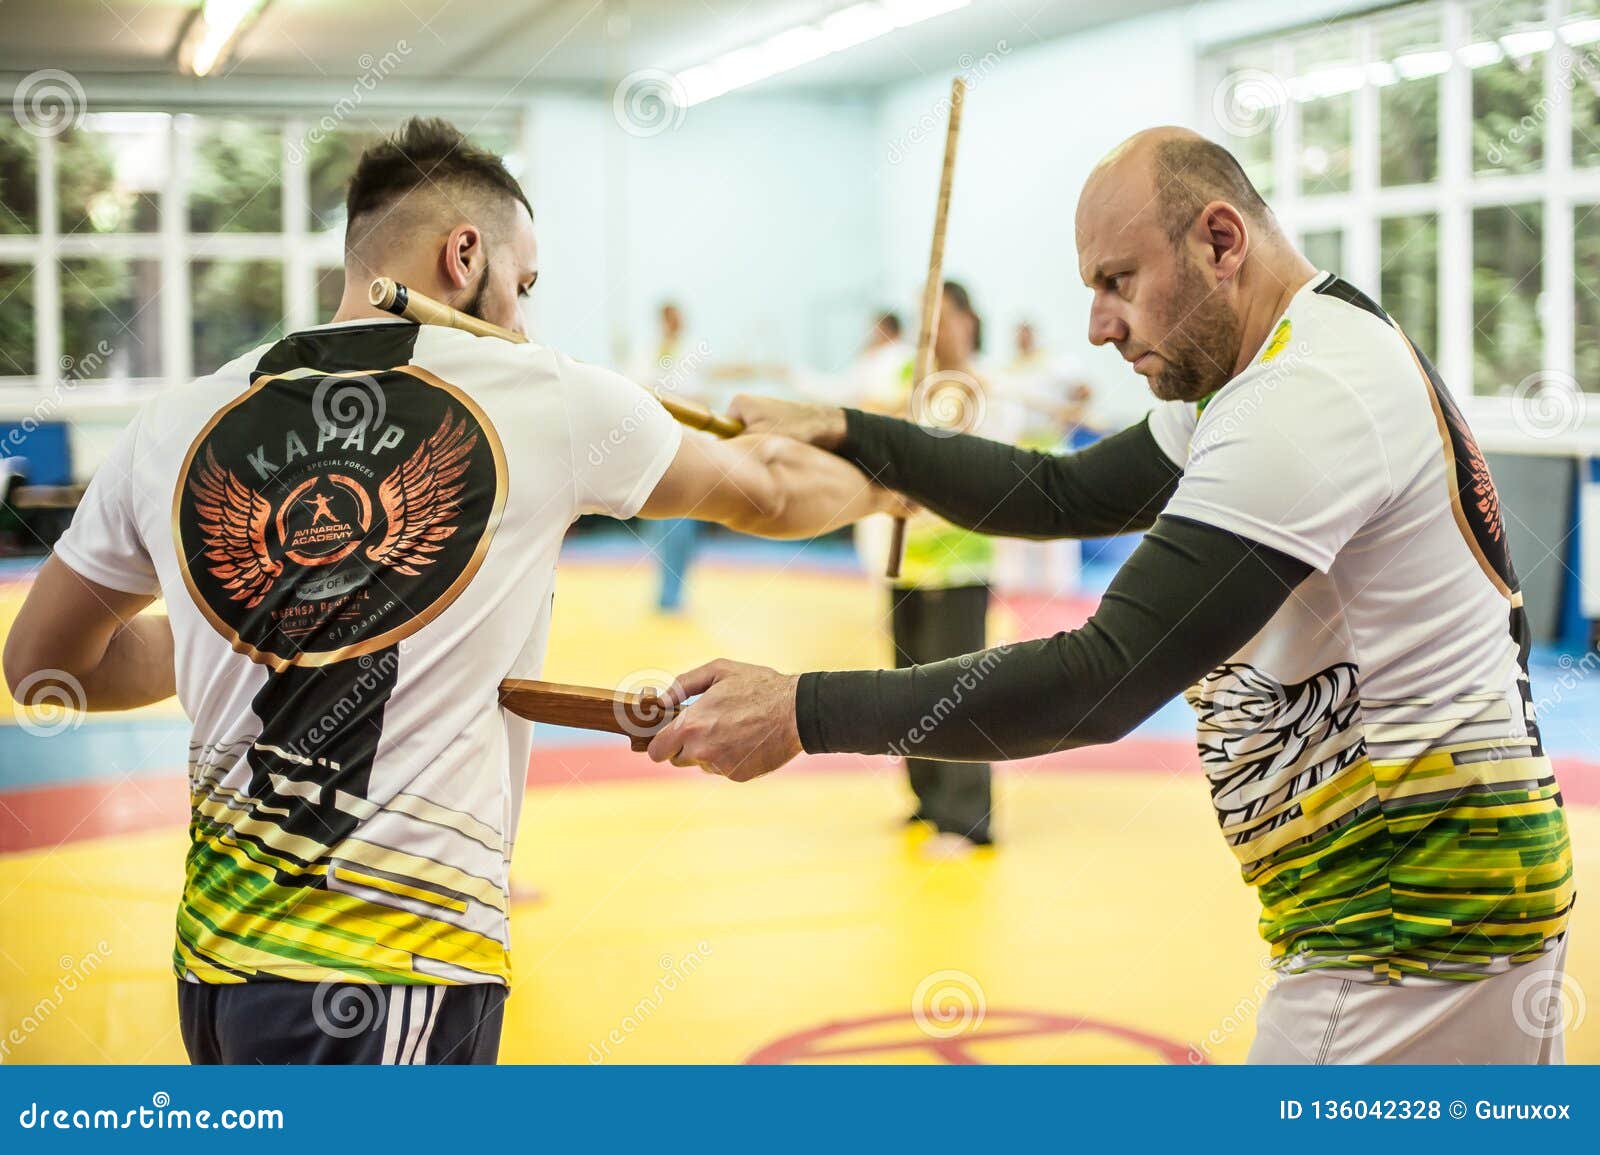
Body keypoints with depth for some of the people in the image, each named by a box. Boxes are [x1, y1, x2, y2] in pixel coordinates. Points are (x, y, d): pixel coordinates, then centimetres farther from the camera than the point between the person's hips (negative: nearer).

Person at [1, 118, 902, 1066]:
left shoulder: (176, 425, 5)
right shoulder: (545, 398, -2)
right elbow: (770, 492, 15)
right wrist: (887, 480, 36)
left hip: (213, 956, 5)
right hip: (396, 969, -5)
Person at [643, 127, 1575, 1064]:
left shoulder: (1308, 397, -22)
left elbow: (1106, 682, -26)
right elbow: (1062, 497, 15)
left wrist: (802, 713, -23)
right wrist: (844, 434, 9)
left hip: (1410, 918, -10)